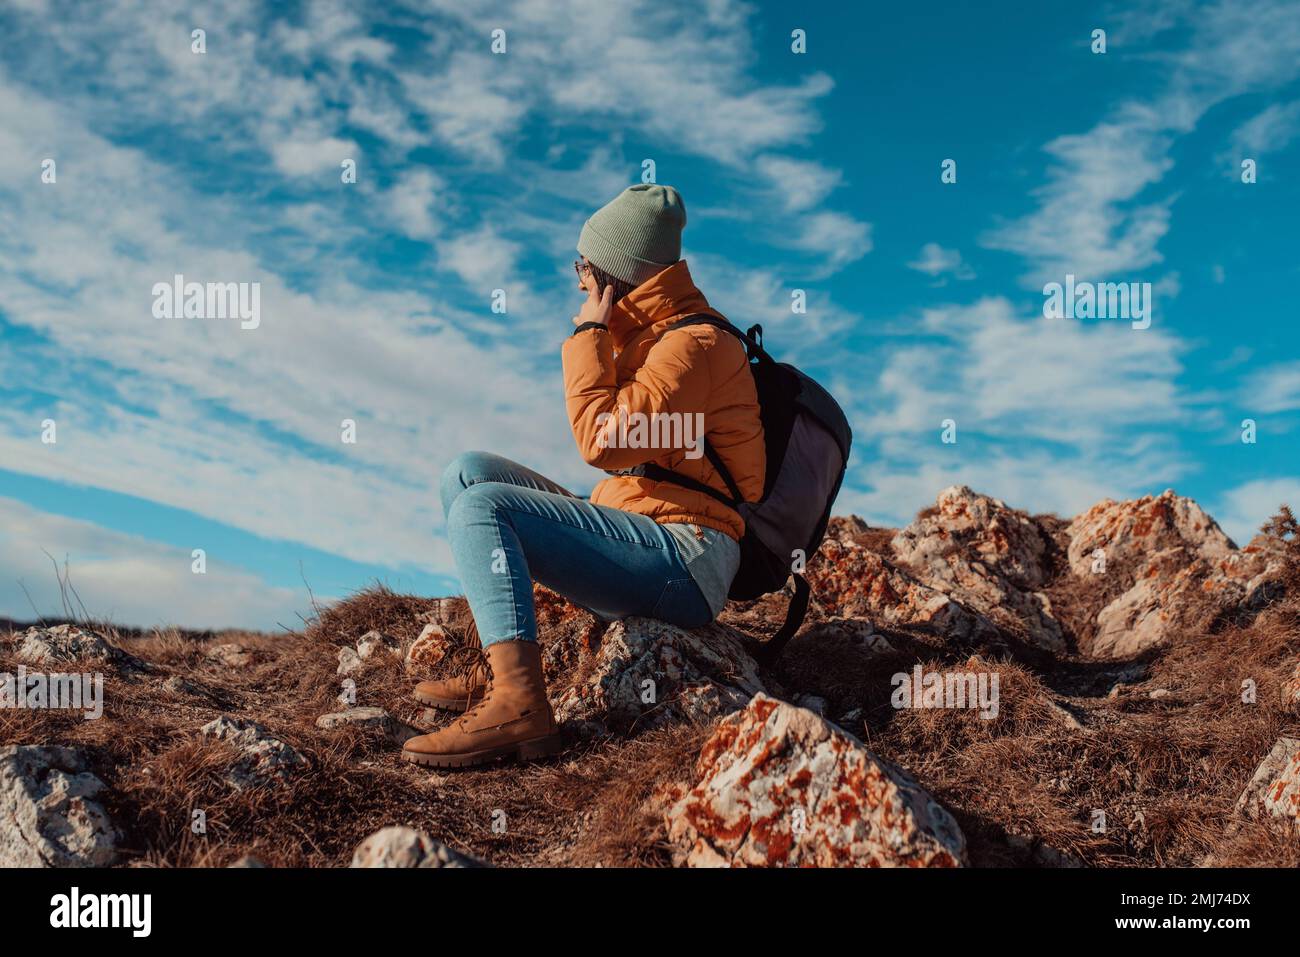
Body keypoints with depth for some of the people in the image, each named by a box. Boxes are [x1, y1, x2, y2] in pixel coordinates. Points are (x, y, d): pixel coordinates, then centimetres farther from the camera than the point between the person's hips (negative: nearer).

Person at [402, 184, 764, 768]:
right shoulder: (652, 334, 19)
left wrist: (589, 333, -13)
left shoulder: (691, 346, -12)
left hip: (681, 566, -10)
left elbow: (605, 441, -23)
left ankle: (517, 707, -33)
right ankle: (499, 669, -3)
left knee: (480, 508, -22)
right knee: (467, 473, 7)